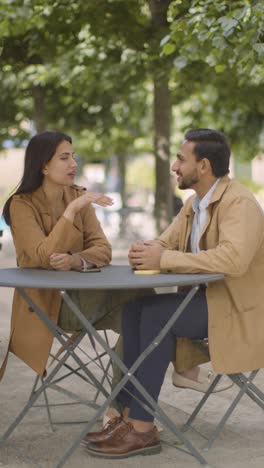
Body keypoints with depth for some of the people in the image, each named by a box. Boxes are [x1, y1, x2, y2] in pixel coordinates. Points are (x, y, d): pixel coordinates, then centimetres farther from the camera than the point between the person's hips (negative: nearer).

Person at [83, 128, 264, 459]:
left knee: (156, 315, -25)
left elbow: (233, 258, -34)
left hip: (237, 309, -8)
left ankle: (142, 428, -18)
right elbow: (165, 243, 10)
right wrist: (147, 252, -16)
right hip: (205, 297, 8)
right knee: (134, 308, -12)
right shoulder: (194, 204, 13)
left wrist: (165, 259, -31)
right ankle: (130, 416, -12)